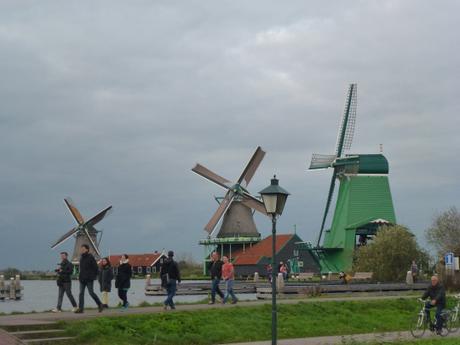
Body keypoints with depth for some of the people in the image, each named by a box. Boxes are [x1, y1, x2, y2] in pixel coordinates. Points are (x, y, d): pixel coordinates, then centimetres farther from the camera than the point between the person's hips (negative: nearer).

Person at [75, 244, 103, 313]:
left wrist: (94, 276, -10)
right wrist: (80, 276, 13)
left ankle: (100, 305, 11)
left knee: (91, 292, -5)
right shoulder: (81, 258, 12)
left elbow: (95, 268, -9)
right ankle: (81, 308, 1)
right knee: (81, 293, 1)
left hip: (89, 279, -7)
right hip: (82, 278, 7)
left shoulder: (90, 257, -10)